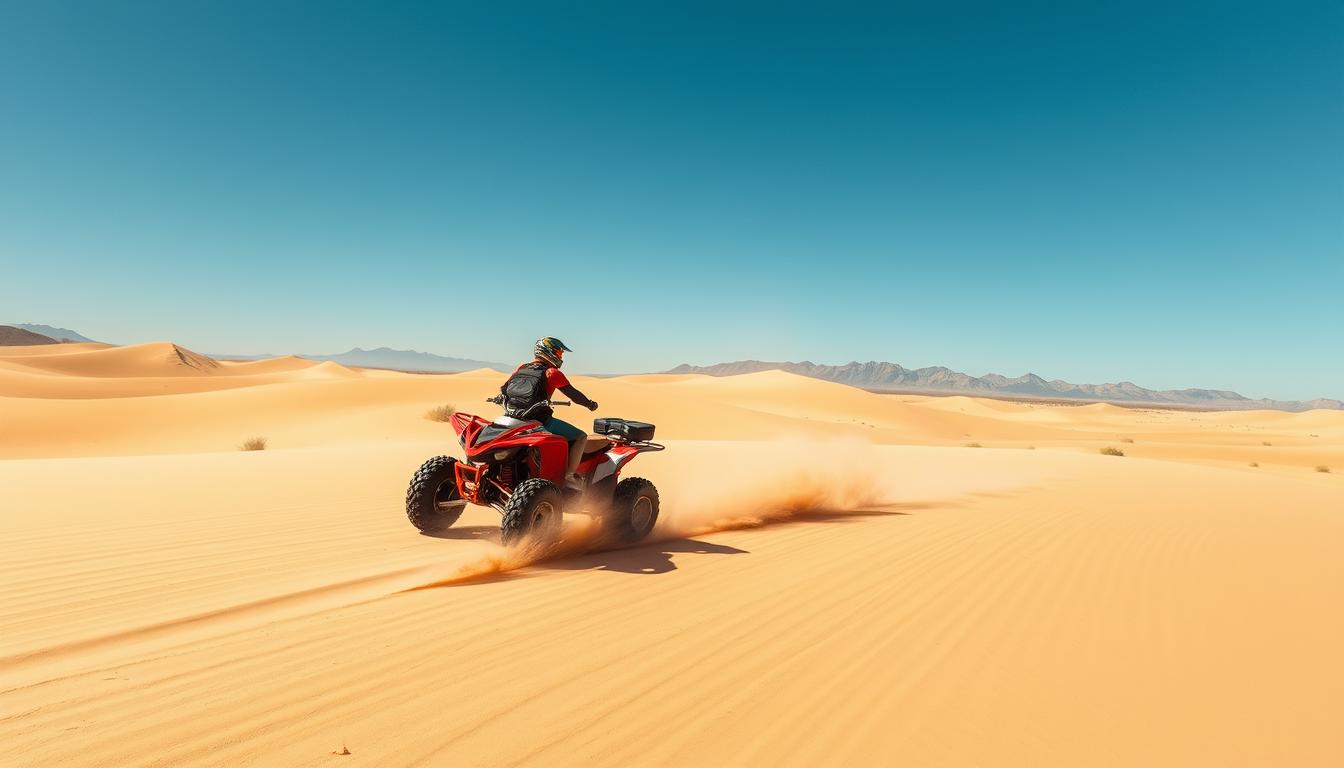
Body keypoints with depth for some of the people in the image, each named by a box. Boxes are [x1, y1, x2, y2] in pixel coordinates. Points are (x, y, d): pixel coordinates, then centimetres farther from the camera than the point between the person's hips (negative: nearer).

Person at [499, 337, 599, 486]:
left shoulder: (521, 368, 12)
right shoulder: (552, 373, -5)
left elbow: (504, 390, 17)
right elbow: (573, 393, -6)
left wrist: (512, 406, 34)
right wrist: (590, 404, 10)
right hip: (540, 422, -7)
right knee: (581, 436, 1)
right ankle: (569, 475, -9)